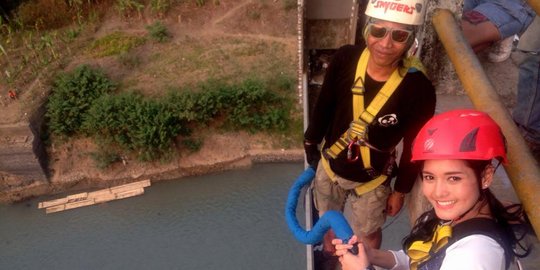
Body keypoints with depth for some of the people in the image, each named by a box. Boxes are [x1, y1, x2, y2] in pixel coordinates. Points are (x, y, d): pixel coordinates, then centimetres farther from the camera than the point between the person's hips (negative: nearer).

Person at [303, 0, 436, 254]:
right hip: (330, 166, 3)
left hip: (373, 180, -2)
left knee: (367, 234, 23)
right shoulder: (345, 59, -24)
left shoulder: (419, 89, -28)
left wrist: (400, 190, -2)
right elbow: (323, 106, -6)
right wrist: (310, 144, 6)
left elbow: (414, 147, -13)